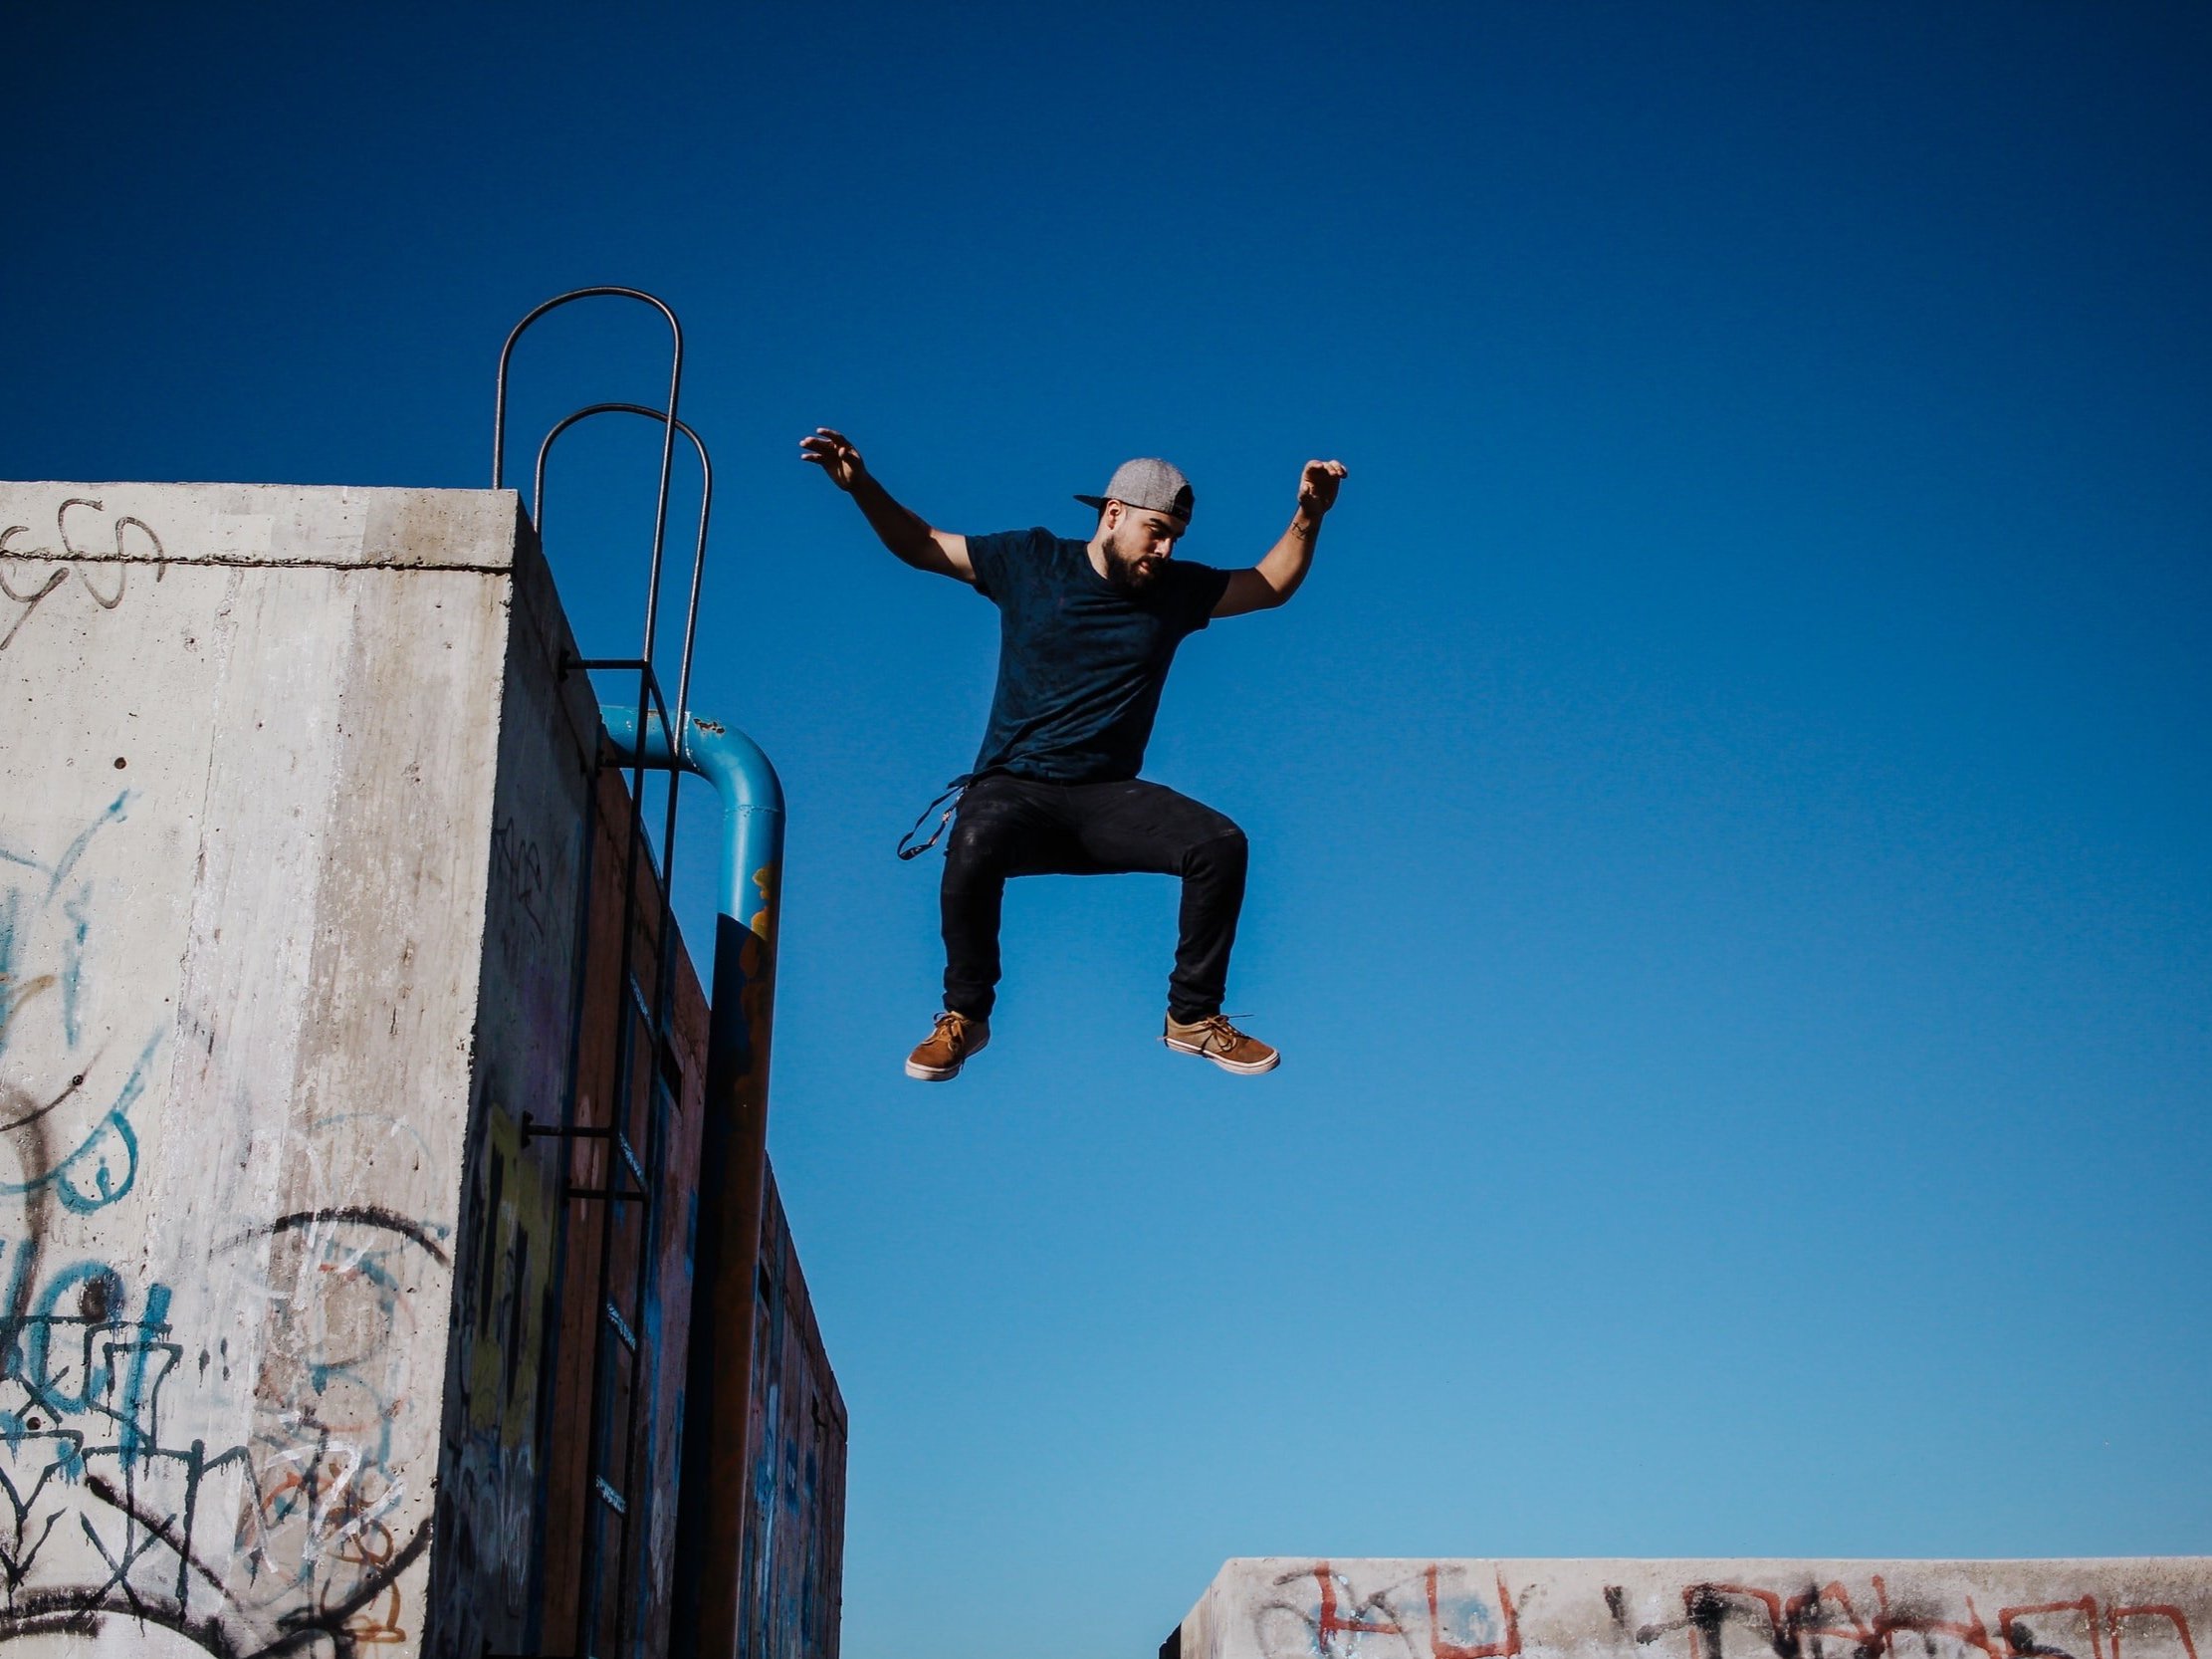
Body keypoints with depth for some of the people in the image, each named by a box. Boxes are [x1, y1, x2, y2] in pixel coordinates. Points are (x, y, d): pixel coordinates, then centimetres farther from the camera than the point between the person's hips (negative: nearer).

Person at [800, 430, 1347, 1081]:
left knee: (1221, 844, -23)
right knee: (975, 845, -38)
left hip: (1109, 800, 3)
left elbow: (1272, 585, 17)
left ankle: (1193, 1018, -5)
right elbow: (921, 544, 8)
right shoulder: (1031, 561, 2)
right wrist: (862, 486, -7)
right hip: (1013, 789, -3)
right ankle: (964, 1015, -14)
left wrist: (1308, 517, 0)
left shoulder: (1177, 590, 9)